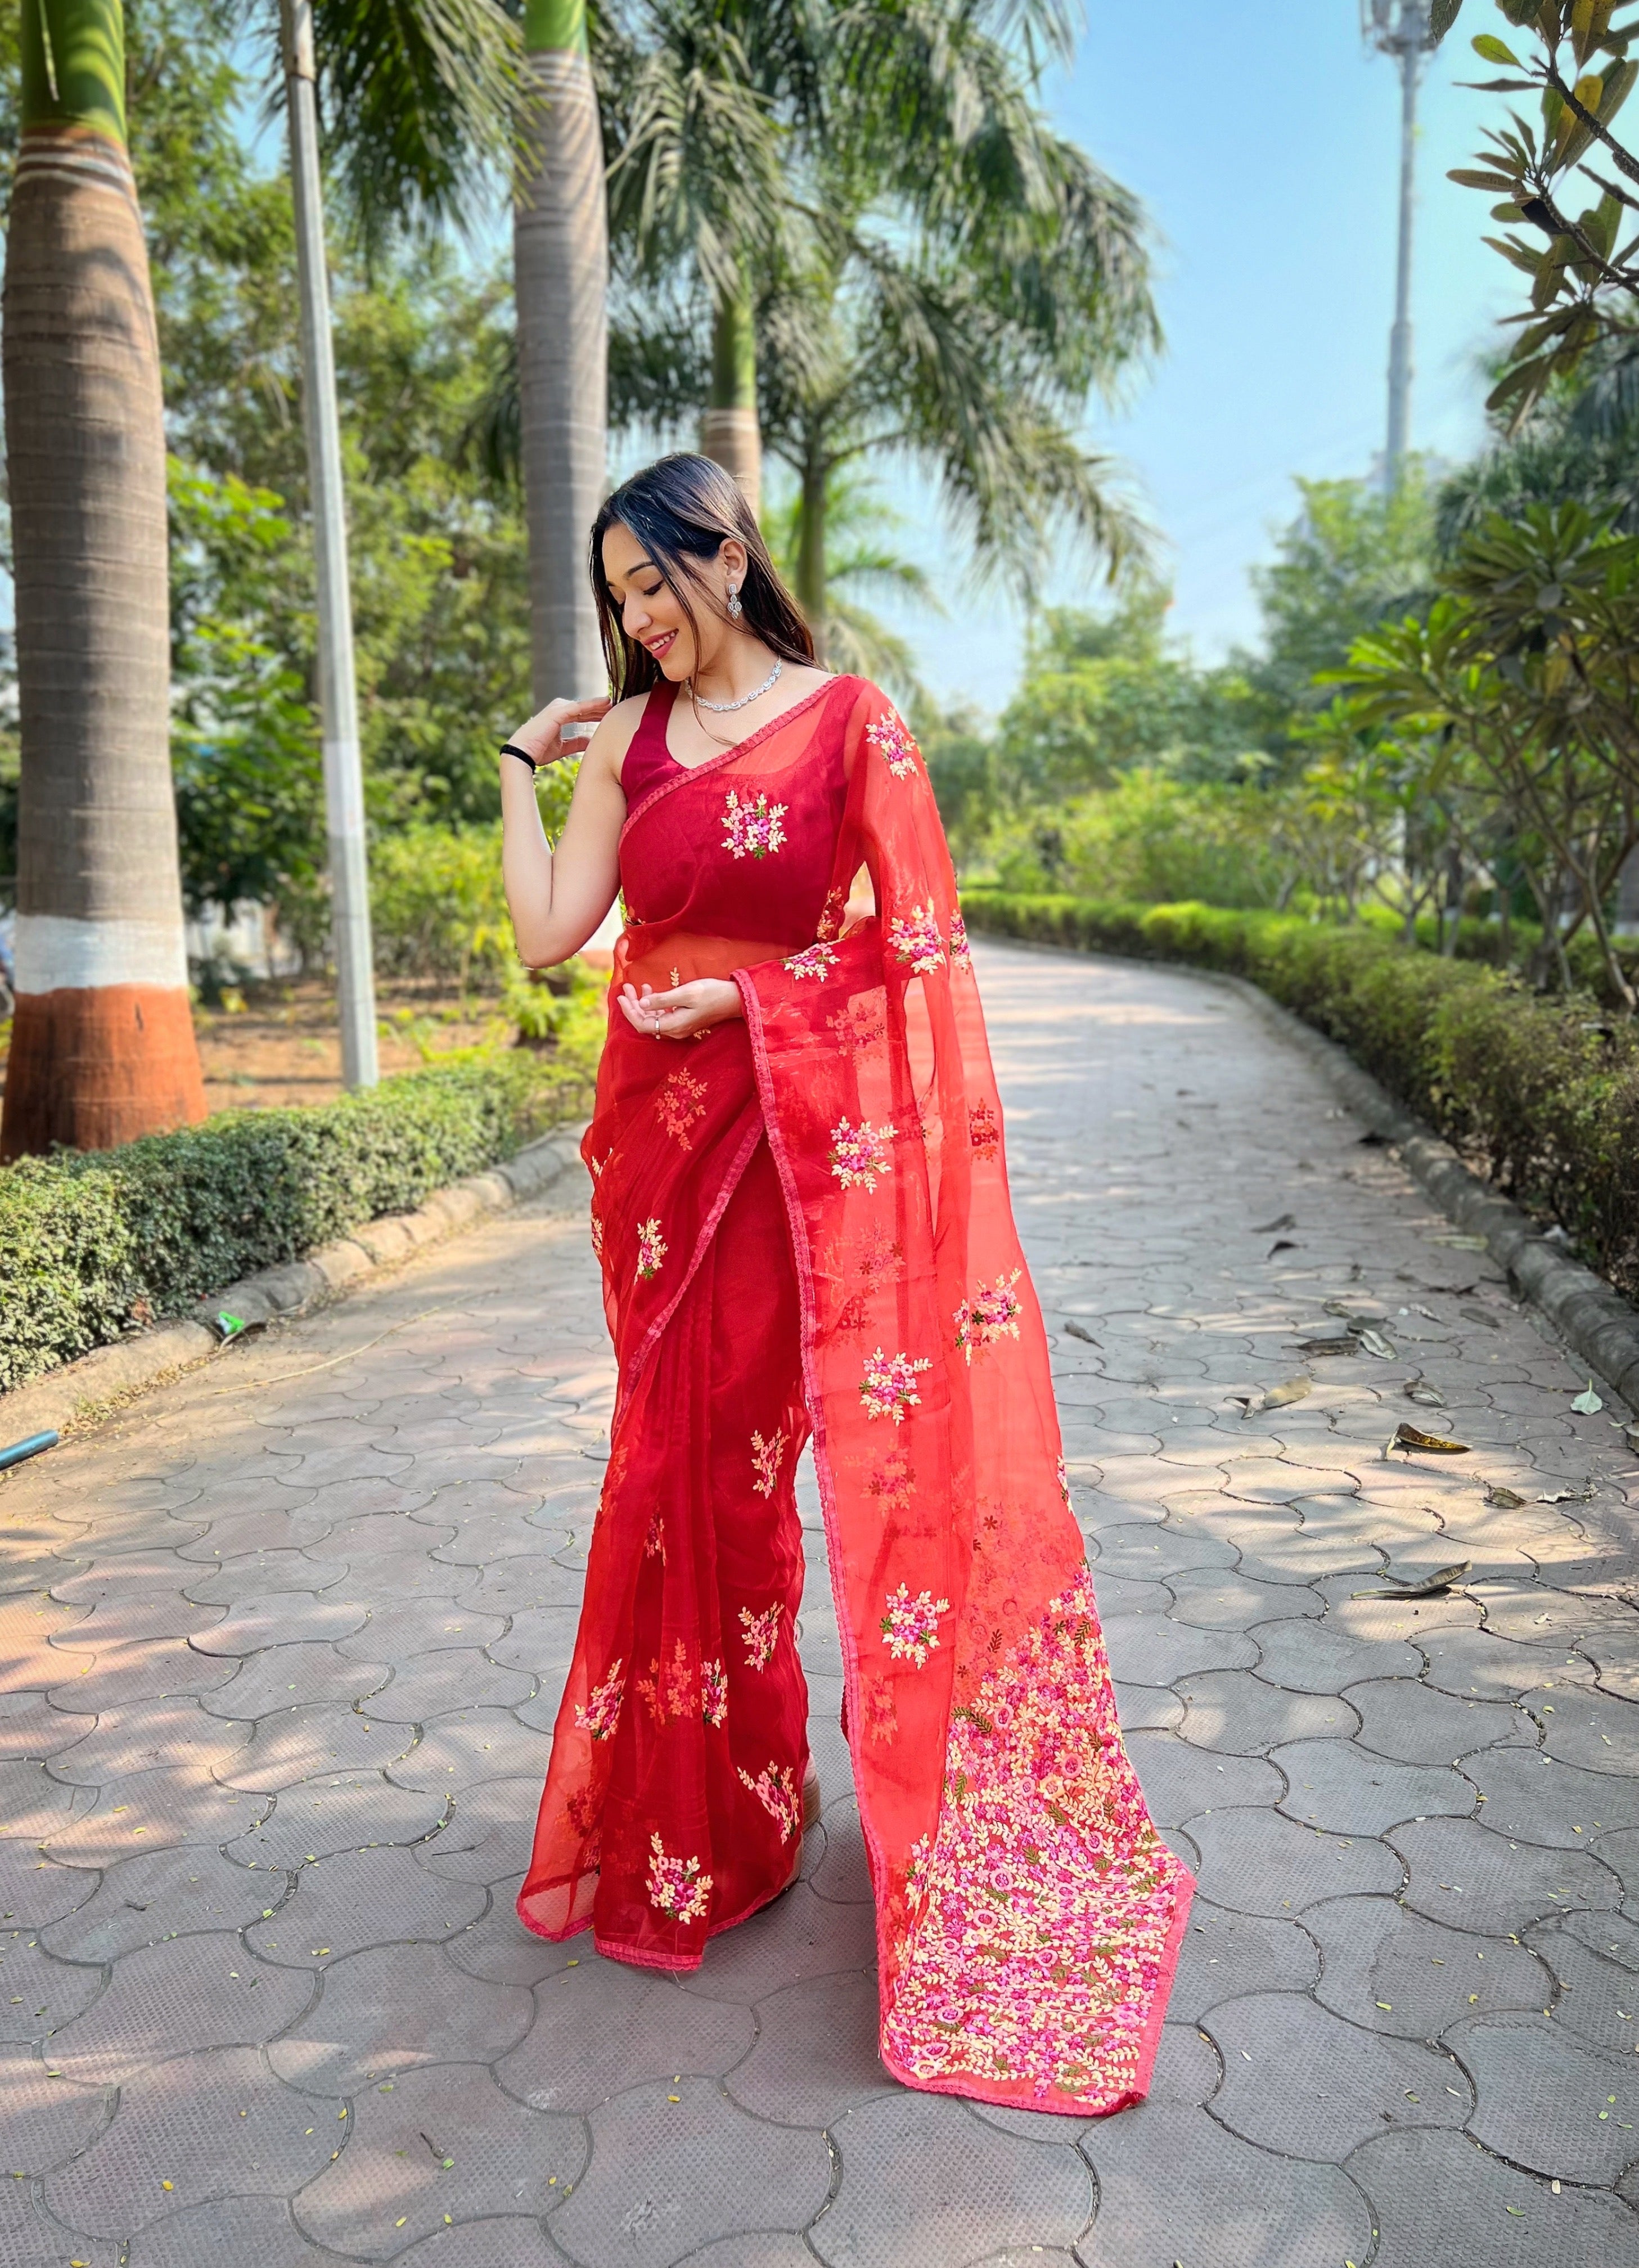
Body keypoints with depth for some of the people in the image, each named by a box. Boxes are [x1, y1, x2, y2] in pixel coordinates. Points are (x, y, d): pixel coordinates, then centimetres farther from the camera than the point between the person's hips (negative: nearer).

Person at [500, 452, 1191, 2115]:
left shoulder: (848, 718, -2)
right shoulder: (628, 737, 10)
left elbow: (911, 936, -5)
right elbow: (547, 932, 3)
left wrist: (745, 996, -12)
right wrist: (521, 760, 8)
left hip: (794, 1118, -4)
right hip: (657, 1122, 4)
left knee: (733, 1446, 1)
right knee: (681, 1448, 10)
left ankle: (733, 1796, 23)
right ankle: (688, 1794, 30)